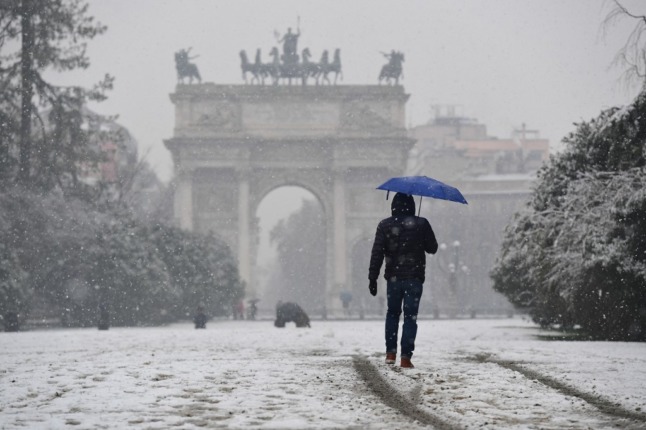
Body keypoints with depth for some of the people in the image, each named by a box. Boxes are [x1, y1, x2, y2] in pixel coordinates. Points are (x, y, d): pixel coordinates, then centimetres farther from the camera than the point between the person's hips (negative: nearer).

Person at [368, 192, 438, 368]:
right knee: (410, 316, 2)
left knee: (392, 313, 19)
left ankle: (390, 352, 15)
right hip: (414, 278, -1)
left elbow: (377, 253, -5)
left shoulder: (385, 225, -2)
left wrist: (372, 278, -2)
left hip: (393, 278, 1)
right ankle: (406, 357, -5)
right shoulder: (421, 224, -4)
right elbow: (432, 248, 4)